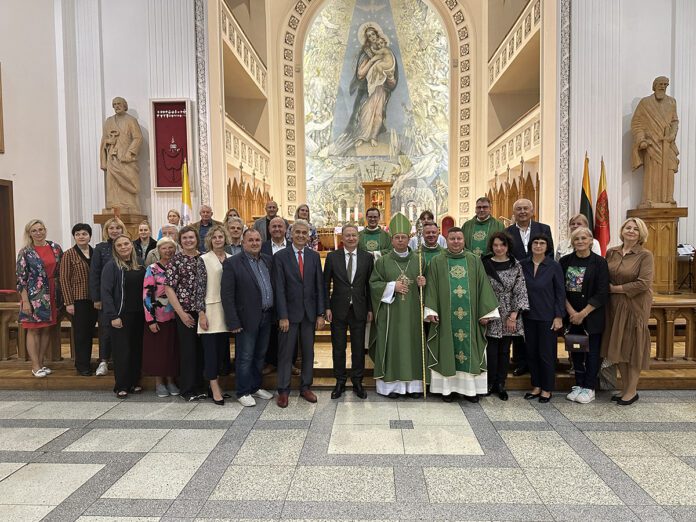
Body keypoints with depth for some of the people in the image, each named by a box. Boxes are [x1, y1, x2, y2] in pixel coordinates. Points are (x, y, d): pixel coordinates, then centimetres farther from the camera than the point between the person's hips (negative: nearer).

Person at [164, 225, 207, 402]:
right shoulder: (176, 260, -3)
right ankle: (187, 390, 16)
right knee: (188, 350, 3)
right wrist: (181, 312, -10)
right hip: (185, 312, -3)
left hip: (203, 311, 4)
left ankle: (200, 386, 23)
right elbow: (168, 288, -6)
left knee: (202, 349, 9)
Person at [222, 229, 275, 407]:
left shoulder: (268, 260, 7)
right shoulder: (232, 263, -10)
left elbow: (275, 286, 10)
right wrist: (233, 322, -15)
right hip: (247, 318, -5)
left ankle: (256, 387, 32)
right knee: (245, 357, 5)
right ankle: (243, 392, 19)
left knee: (260, 355, 17)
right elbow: (227, 295, -12)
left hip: (266, 317, 6)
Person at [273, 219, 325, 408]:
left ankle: (305, 387, 25)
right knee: (286, 353, 5)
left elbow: (319, 286, 5)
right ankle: (283, 390, 17)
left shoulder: (314, 256, 6)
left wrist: (320, 314, 0)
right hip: (289, 312, -3)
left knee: (308, 352, 11)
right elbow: (279, 289, -7)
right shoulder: (280, 256, -4)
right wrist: (283, 316, -12)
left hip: (310, 312, 3)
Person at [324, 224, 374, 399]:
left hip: (359, 309, 1)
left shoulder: (367, 257, 2)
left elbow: (369, 285, 4)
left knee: (358, 347, 8)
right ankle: (340, 382, 24)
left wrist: (370, 309, 2)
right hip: (338, 309, 0)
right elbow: (326, 284, 2)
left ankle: (357, 381, 25)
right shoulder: (332, 257, 0)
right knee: (338, 347, 8)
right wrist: (327, 307, -4)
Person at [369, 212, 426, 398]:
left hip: (412, 312, 2)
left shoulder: (418, 261, 8)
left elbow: (424, 282, 14)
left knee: (413, 344, 4)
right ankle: (391, 383, 10)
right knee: (392, 345, 0)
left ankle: (413, 383, 14)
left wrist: (422, 283, -8)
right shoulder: (382, 262, 2)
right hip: (390, 313, -2)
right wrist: (392, 286, -13)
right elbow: (373, 284, -1)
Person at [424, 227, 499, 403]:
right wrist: (431, 311, -9)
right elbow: (432, 288, 0)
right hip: (446, 317, -1)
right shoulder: (437, 262, 3)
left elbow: (483, 286, 4)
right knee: (447, 350, 4)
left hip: (470, 316, 1)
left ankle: (470, 387, 15)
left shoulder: (474, 261, 6)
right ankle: (448, 387, 13)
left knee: (469, 349, 5)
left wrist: (485, 312, -1)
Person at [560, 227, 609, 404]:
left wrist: (583, 314, -13)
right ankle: (578, 385, 23)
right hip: (571, 315, 3)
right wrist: (571, 312, -9)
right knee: (576, 350, 10)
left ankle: (589, 388, 17)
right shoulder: (565, 261, 2)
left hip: (592, 315, -3)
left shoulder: (599, 262, -7)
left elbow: (602, 293, -10)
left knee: (592, 351, 5)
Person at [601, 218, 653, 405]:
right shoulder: (611, 252, 5)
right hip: (615, 305, 5)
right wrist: (607, 288, -5)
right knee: (618, 346, 11)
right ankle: (624, 388, 25)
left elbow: (644, 283, -18)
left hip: (635, 306, -5)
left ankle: (632, 390, 18)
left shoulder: (645, 255, -10)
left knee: (633, 347, 5)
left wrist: (616, 288, -13)